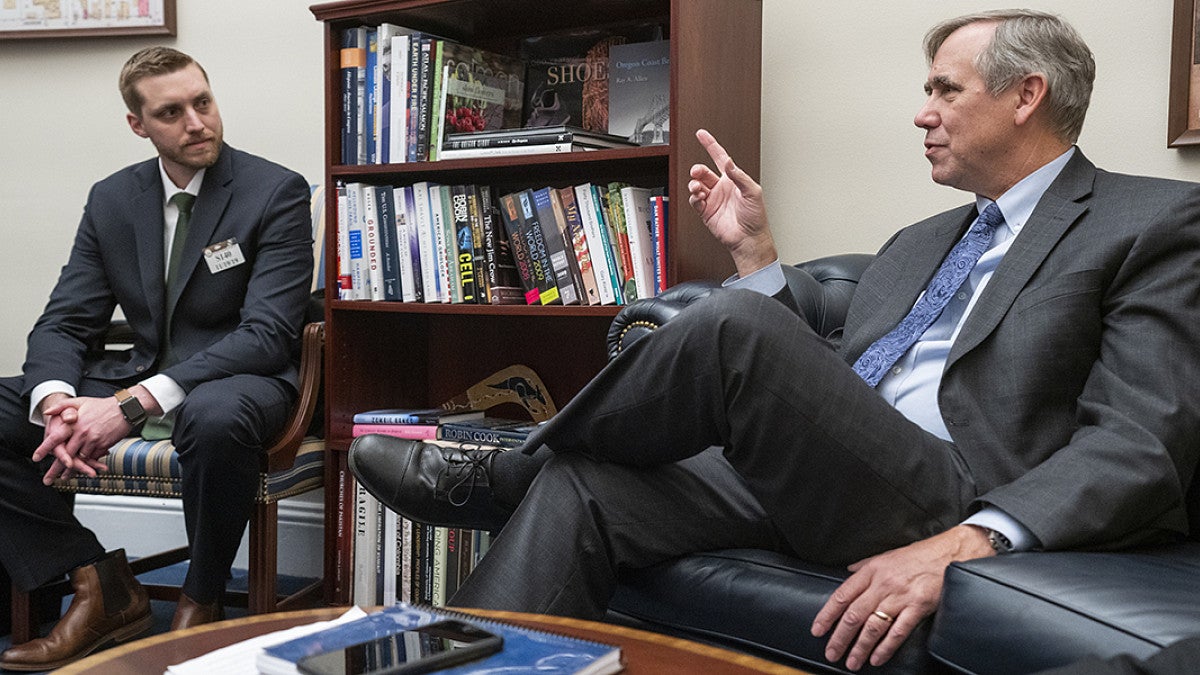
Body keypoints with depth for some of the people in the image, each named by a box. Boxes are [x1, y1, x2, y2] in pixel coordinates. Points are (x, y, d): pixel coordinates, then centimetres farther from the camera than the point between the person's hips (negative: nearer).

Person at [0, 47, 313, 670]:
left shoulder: (277, 192, -9)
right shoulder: (110, 200, 8)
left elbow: (267, 333, -18)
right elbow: (64, 322, 6)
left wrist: (134, 403, -27)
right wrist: (56, 400, -19)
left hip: (236, 382, -5)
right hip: (138, 376, 6)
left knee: (214, 416, -41)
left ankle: (202, 602, -14)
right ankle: (100, 587, -3)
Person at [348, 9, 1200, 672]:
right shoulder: (919, 243, 25)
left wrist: (965, 544, -26)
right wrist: (754, 252, 16)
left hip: (956, 512, -7)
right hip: (811, 483, 7)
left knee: (739, 324, -27)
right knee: (583, 489, -17)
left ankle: (507, 476, -3)